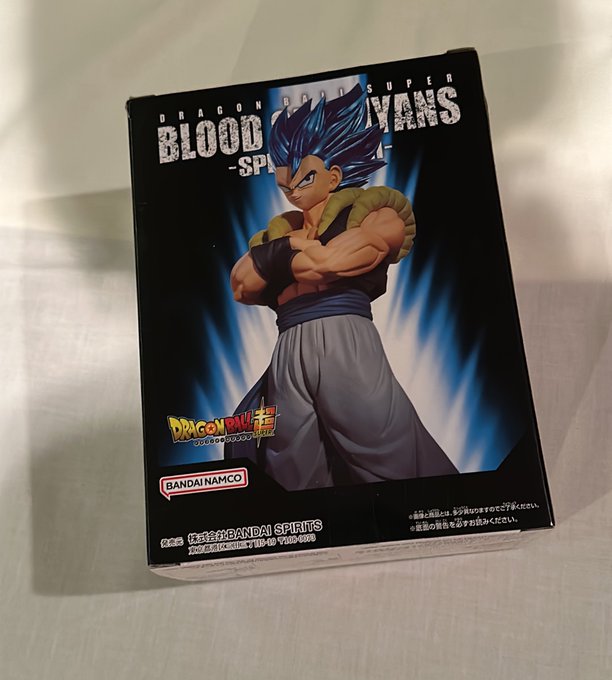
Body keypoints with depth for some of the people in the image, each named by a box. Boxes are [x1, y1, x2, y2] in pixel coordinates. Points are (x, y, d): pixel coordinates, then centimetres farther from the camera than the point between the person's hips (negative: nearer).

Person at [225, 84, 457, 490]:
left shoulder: (371, 212, 13)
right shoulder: (277, 232, 26)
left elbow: (328, 261, -5)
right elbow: (242, 287, 11)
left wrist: (288, 248, 12)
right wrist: (292, 246, 6)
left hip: (346, 345, -4)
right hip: (290, 356, 4)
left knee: (393, 467, -3)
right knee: (297, 482, 6)